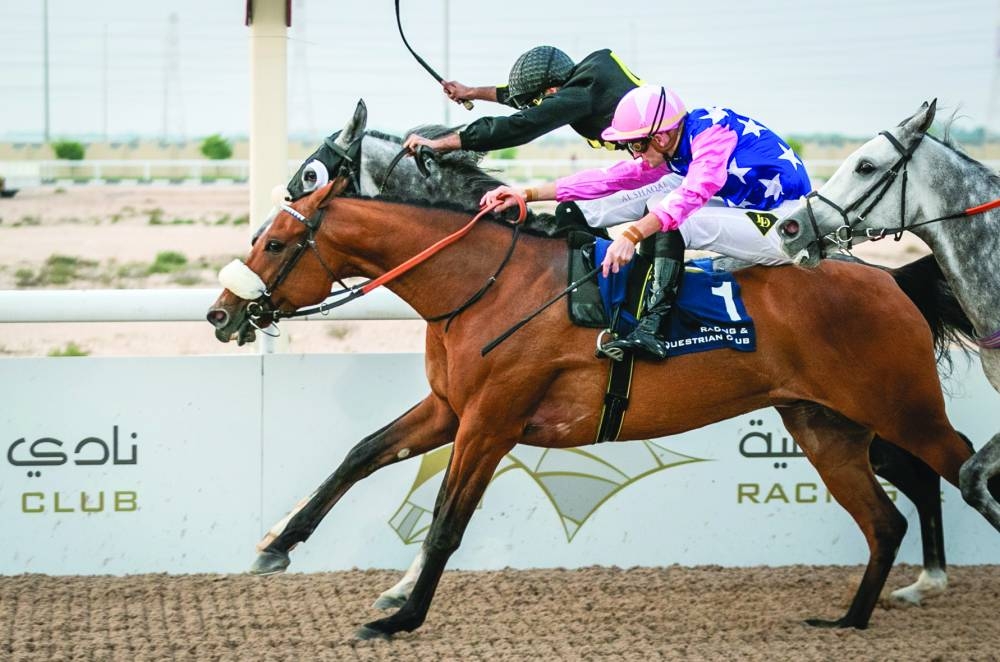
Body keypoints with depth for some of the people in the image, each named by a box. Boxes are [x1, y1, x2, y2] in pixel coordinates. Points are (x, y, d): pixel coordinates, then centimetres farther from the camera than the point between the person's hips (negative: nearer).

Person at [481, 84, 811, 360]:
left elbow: (693, 193, -36)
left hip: (785, 226, -9)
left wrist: (632, 234, -45)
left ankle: (651, 326, -24)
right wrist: (528, 194, 0)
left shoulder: (713, 132, -21)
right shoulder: (668, 150, 4)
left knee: (674, 222, -23)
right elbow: (609, 178, 4)